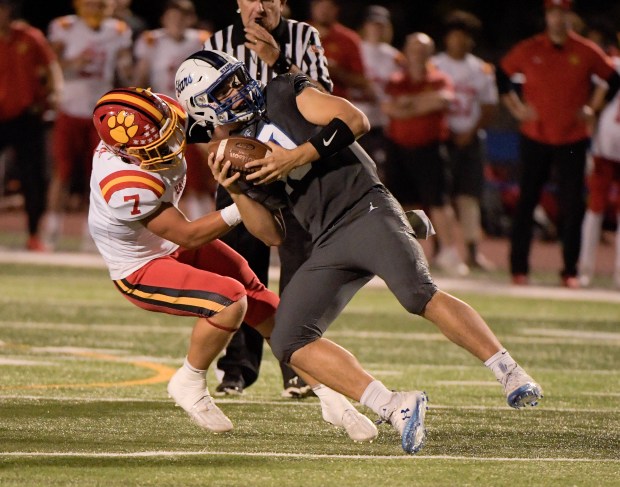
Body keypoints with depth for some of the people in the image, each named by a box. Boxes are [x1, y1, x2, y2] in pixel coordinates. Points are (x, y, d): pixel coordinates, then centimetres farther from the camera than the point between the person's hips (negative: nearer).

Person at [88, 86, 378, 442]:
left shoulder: (162, 113, -21)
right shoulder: (126, 187, -39)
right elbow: (188, 236, -25)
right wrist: (241, 209, -26)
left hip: (179, 246, 8)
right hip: (142, 269, -8)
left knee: (271, 313, 4)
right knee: (230, 299, -29)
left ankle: (332, 399, 15)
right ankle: (190, 383, -4)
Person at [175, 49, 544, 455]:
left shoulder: (283, 94, 6)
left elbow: (356, 120, -7)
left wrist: (296, 157, -12)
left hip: (366, 209, -6)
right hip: (328, 244, 6)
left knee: (420, 295, -28)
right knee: (290, 342, -12)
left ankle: (512, 375, -24)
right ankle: (397, 409, -18)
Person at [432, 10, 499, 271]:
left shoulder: (481, 70, 10)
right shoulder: (433, 66, 1)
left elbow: (489, 106, 10)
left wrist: (471, 132, -4)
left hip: (468, 139, 2)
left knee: (469, 194, -3)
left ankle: (473, 249, -7)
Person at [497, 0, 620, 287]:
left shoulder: (586, 52, -1)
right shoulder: (528, 50, 0)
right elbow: (502, 74, 13)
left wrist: (594, 109, 2)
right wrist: (515, 107, 4)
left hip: (573, 141, 0)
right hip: (535, 137, 0)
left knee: (572, 206, -2)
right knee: (526, 202, 2)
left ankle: (570, 271, 6)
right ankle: (519, 268, 8)